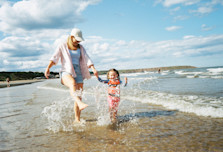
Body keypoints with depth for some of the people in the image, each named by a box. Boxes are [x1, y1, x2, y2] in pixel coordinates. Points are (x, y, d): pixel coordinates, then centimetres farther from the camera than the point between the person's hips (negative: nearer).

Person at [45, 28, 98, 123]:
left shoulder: (80, 48, 13)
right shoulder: (62, 46, 5)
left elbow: (87, 59, 3)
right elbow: (54, 58, -4)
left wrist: (93, 69, -14)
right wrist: (48, 68, -20)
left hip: (78, 73, 4)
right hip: (66, 72, -4)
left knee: (79, 97, 0)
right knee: (73, 83, -38)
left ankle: (77, 119, 9)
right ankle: (80, 104, -58)